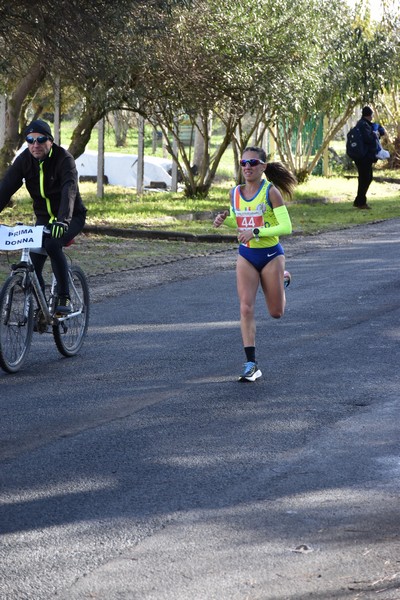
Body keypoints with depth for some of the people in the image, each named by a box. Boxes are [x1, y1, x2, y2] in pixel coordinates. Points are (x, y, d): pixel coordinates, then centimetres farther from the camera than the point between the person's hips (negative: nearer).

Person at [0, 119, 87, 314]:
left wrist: (63, 220, -52)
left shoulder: (64, 159, -22)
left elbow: (69, 190, -37)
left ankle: (64, 298, -22)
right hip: (44, 217, 5)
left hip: (71, 217, -5)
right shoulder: (24, 159, -9)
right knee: (33, 263, -9)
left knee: (52, 244, -32)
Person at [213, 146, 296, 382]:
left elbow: (286, 227, -20)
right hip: (246, 256, 3)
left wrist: (256, 232, -28)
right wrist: (224, 220, -5)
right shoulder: (236, 193, 0)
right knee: (246, 308, -11)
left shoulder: (271, 192, -15)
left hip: (271, 254, -3)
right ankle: (252, 364, -8)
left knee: (276, 313, 10)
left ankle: (283, 279, 44)